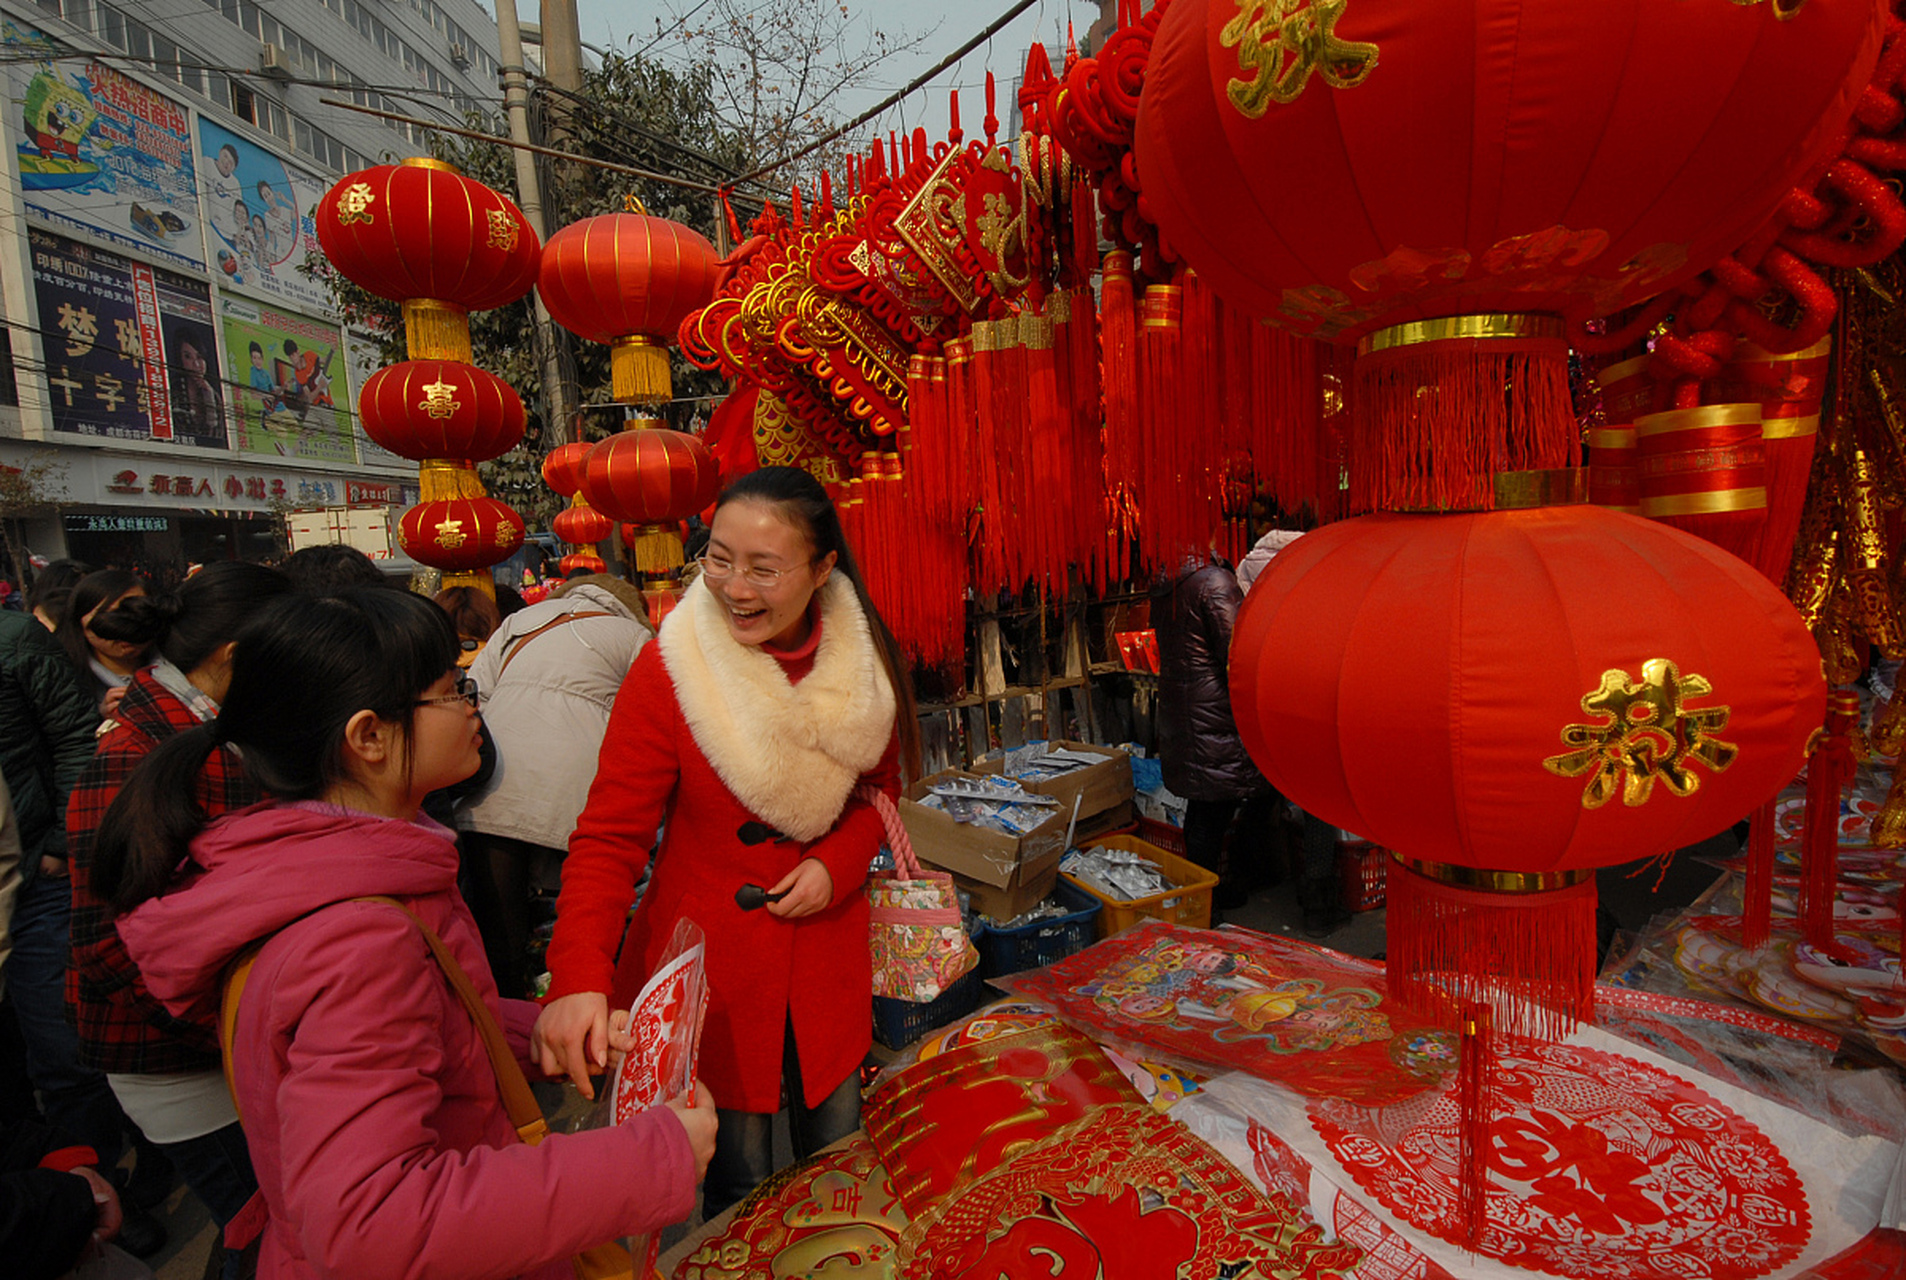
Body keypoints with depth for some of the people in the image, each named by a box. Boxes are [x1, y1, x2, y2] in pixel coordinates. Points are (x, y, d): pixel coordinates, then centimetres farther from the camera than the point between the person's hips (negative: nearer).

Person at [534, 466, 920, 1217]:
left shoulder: (864, 659, -8)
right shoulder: (667, 671, -18)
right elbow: (609, 839, -17)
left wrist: (837, 865, -10)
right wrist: (580, 978, -31)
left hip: (826, 951, 4)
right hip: (710, 956, -3)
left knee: (837, 1150, 21)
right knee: (738, 1179, 10)